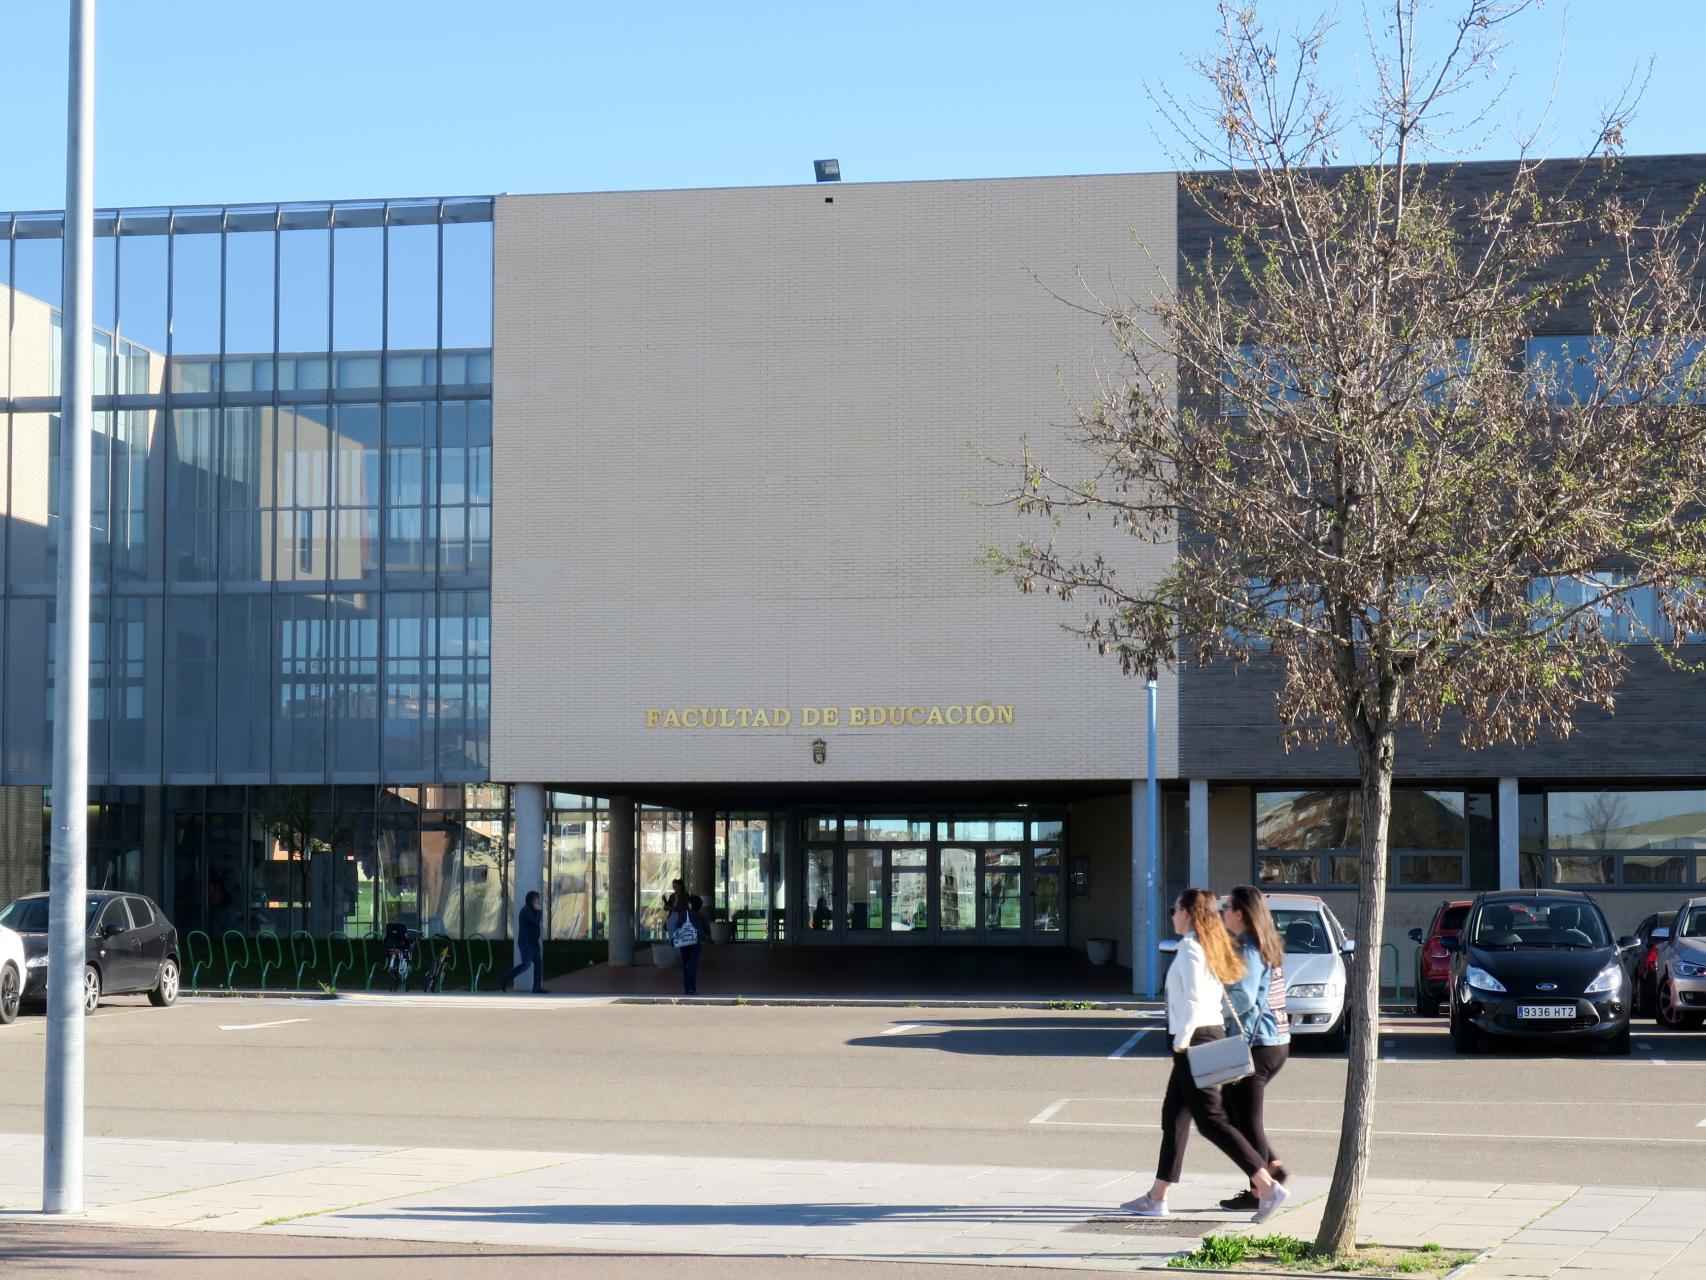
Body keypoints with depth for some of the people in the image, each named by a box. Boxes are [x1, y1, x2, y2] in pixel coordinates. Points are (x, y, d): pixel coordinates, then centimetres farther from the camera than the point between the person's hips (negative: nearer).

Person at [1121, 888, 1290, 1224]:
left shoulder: (1190, 948, -14)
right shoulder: (1210, 947, 13)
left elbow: (1194, 999, -23)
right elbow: (1220, 993, 15)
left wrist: (1181, 1041, -15)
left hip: (1195, 1041, -10)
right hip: (1212, 1034, 10)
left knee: (1211, 1120, -8)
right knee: (1174, 1116, 15)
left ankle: (1268, 1187, -12)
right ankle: (1157, 1198, 20)